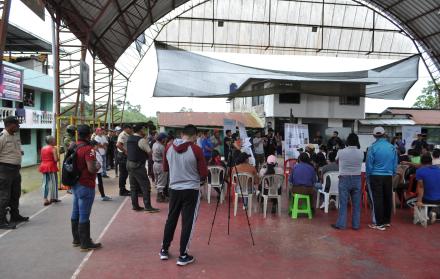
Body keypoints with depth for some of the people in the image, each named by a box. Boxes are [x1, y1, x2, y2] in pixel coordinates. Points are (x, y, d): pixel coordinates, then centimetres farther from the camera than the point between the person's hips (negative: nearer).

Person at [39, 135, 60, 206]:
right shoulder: (53, 148, -10)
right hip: (51, 167, -6)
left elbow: (42, 158, 12)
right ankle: (53, 198, 11)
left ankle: (45, 199, 6)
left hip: (44, 166, 7)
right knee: (53, 182, 5)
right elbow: (56, 159, -16)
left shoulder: (43, 148, 11)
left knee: (45, 183, 8)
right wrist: (58, 158, 3)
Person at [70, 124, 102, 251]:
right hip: (85, 186, -9)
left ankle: (76, 239, 29)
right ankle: (85, 244, 4)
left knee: (76, 213, 17)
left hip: (75, 184, 9)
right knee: (84, 216, -3)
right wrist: (98, 166, -5)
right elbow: (91, 169, -26)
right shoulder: (88, 149, -19)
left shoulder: (73, 147, 8)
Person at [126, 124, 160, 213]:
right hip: (138, 165, -8)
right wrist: (146, 140, 2)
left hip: (129, 163, 9)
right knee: (145, 186, -2)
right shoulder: (142, 140, -16)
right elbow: (149, 152, -15)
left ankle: (135, 205, 18)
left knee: (133, 186, 14)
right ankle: (147, 206, -1)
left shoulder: (129, 138, 9)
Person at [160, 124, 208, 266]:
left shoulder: (169, 148, -1)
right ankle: (183, 256, 13)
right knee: (188, 222, 5)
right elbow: (204, 173, -10)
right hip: (191, 190, -4)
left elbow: (165, 168, 13)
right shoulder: (196, 150, -14)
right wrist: (199, 179, 11)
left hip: (174, 188, 4)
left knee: (171, 219, 18)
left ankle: (164, 250, 30)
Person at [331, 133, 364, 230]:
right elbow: (360, 161, 10)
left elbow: (337, 160, 9)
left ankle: (341, 224, 8)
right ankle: (356, 225, 16)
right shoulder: (361, 153, -5)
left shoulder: (341, 152, -10)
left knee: (343, 203, 3)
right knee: (356, 204, 9)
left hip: (344, 179, -2)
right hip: (357, 179, 2)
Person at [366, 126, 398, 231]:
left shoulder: (373, 147, -10)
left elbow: (369, 164, -7)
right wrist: (392, 173, 18)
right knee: (387, 198, 13)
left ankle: (379, 223, 4)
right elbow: (395, 164, 6)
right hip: (388, 176, 4)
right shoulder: (392, 147, 1)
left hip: (376, 176, -4)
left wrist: (368, 176, 5)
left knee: (377, 199, 1)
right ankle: (387, 221, 24)